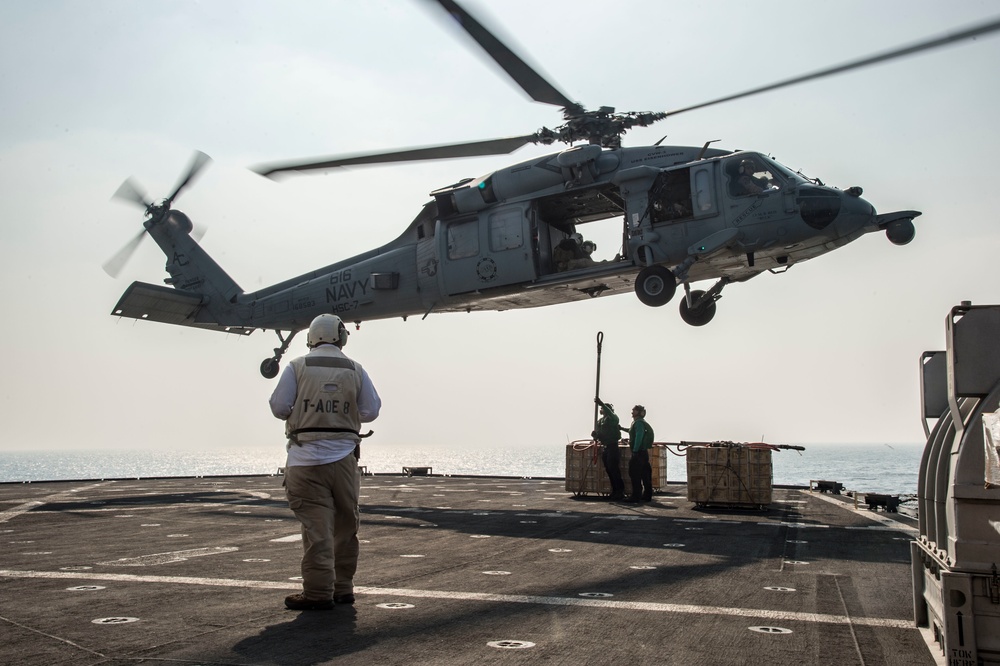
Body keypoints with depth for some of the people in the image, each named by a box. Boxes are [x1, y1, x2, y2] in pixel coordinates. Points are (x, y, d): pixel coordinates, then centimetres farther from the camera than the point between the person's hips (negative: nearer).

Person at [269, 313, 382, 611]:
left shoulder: (298, 367, -2)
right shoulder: (355, 370, 4)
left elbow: (279, 407, -4)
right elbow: (371, 410, 4)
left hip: (306, 458, -2)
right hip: (344, 456, 2)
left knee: (316, 526, -3)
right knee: (345, 524, 13)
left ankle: (318, 592, -4)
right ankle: (343, 587, 21)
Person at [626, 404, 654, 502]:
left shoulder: (638, 422, -12)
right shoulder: (642, 422, 18)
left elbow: (639, 436, -20)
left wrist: (635, 450, -21)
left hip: (638, 453, -10)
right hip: (644, 452, 10)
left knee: (635, 475, -7)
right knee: (645, 475, 12)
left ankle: (636, 496, -7)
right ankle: (647, 496, 17)